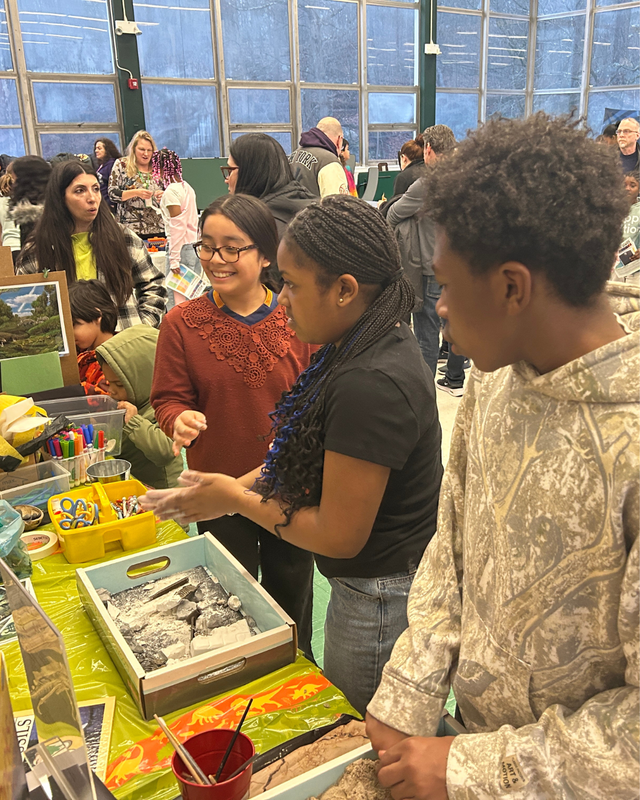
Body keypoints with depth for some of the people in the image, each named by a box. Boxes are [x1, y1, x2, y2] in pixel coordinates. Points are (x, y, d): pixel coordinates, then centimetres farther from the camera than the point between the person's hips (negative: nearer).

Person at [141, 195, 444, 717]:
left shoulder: (370, 385, -32)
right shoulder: (381, 343, -1)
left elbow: (338, 535, -25)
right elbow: (318, 454, 8)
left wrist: (237, 500, -12)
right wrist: (238, 488, 1)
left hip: (380, 599, -9)